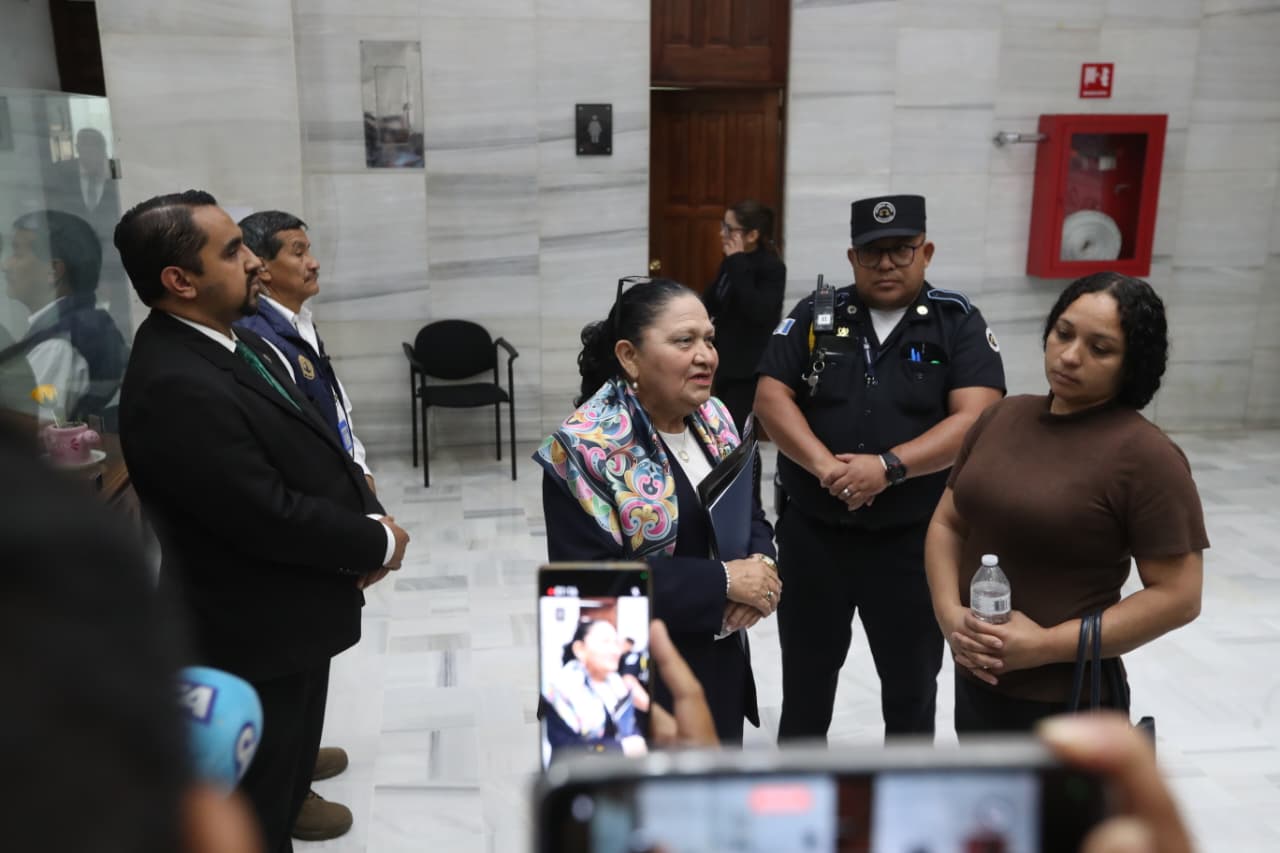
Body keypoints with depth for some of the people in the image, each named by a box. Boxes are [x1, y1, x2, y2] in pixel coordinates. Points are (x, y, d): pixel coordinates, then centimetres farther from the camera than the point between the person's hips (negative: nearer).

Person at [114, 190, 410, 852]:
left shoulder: (231, 341, 1)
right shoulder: (174, 389, -30)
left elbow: (311, 453, 7)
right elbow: (271, 516, -29)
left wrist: (366, 516, -10)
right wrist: (378, 542, -14)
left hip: (286, 618, 9)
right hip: (257, 636, -9)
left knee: (283, 782, 28)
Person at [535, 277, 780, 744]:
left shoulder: (713, 419, 2)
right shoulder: (585, 448, -20)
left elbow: (750, 514, 11)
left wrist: (759, 565, -13)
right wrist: (723, 581, -24)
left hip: (720, 664, 7)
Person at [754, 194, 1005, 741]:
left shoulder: (959, 323, -3)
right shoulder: (815, 315, 1)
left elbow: (975, 419, -14)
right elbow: (771, 397, -6)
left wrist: (888, 466, -26)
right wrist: (824, 465, -21)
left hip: (914, 539, -1)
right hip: (813, 531, 2)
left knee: (912, 679, 16)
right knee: (806, 673, 18)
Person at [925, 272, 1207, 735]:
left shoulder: (1145, 454, -16)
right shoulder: (1003, 416, 2)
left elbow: (1178, 595, -15)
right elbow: (947, 523, 6)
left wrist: (1048, 645, -20)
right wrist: (949, 613, -10)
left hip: (1067, 702, -6)